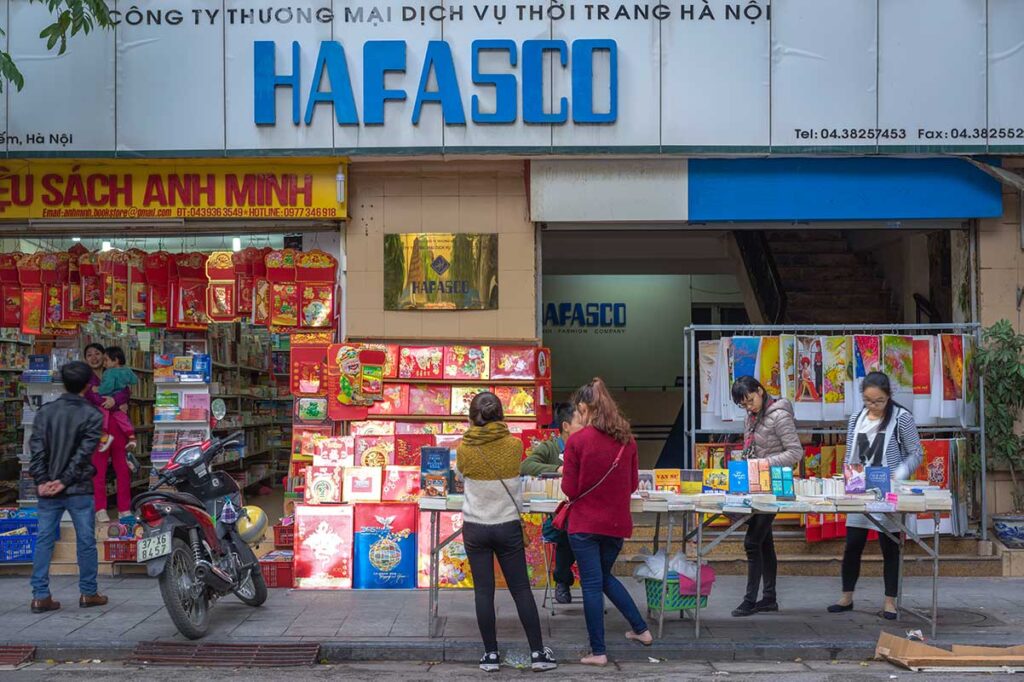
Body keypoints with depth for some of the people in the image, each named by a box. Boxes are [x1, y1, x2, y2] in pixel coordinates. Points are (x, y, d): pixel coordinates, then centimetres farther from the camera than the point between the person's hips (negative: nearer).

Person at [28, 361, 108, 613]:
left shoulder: (46, 411, 4)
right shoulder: (92, 415, -6)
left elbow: (36, 448, -2)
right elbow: (84, 453, -12)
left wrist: (41, 481, -4)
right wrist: (65, 481, -10)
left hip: (48, 490, 3)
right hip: (79, 490, -3)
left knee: (44, 541, 7)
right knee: (86, 541, 7)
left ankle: (40, 595, 6)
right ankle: (88, 593, 13)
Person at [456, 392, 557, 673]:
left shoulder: (464, 449, -7)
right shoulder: (514, 445, -7)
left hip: (475, 528, 0)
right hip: (508, 526, 0)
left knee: (483, 591, 5)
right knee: (521, 589, 7)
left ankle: (491, 655, 9)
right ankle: (538, 652, 11)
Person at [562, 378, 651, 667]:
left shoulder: (577, 441, -14)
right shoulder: (626, 439, 0)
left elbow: (569, 490, -10)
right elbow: (633, 484, 8)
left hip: (585, 524, -5)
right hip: (617, 523, 5)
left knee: (592, 584, 5)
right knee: (604, 576, 25)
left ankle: (598, 651, 10)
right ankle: (641, 629, 27)